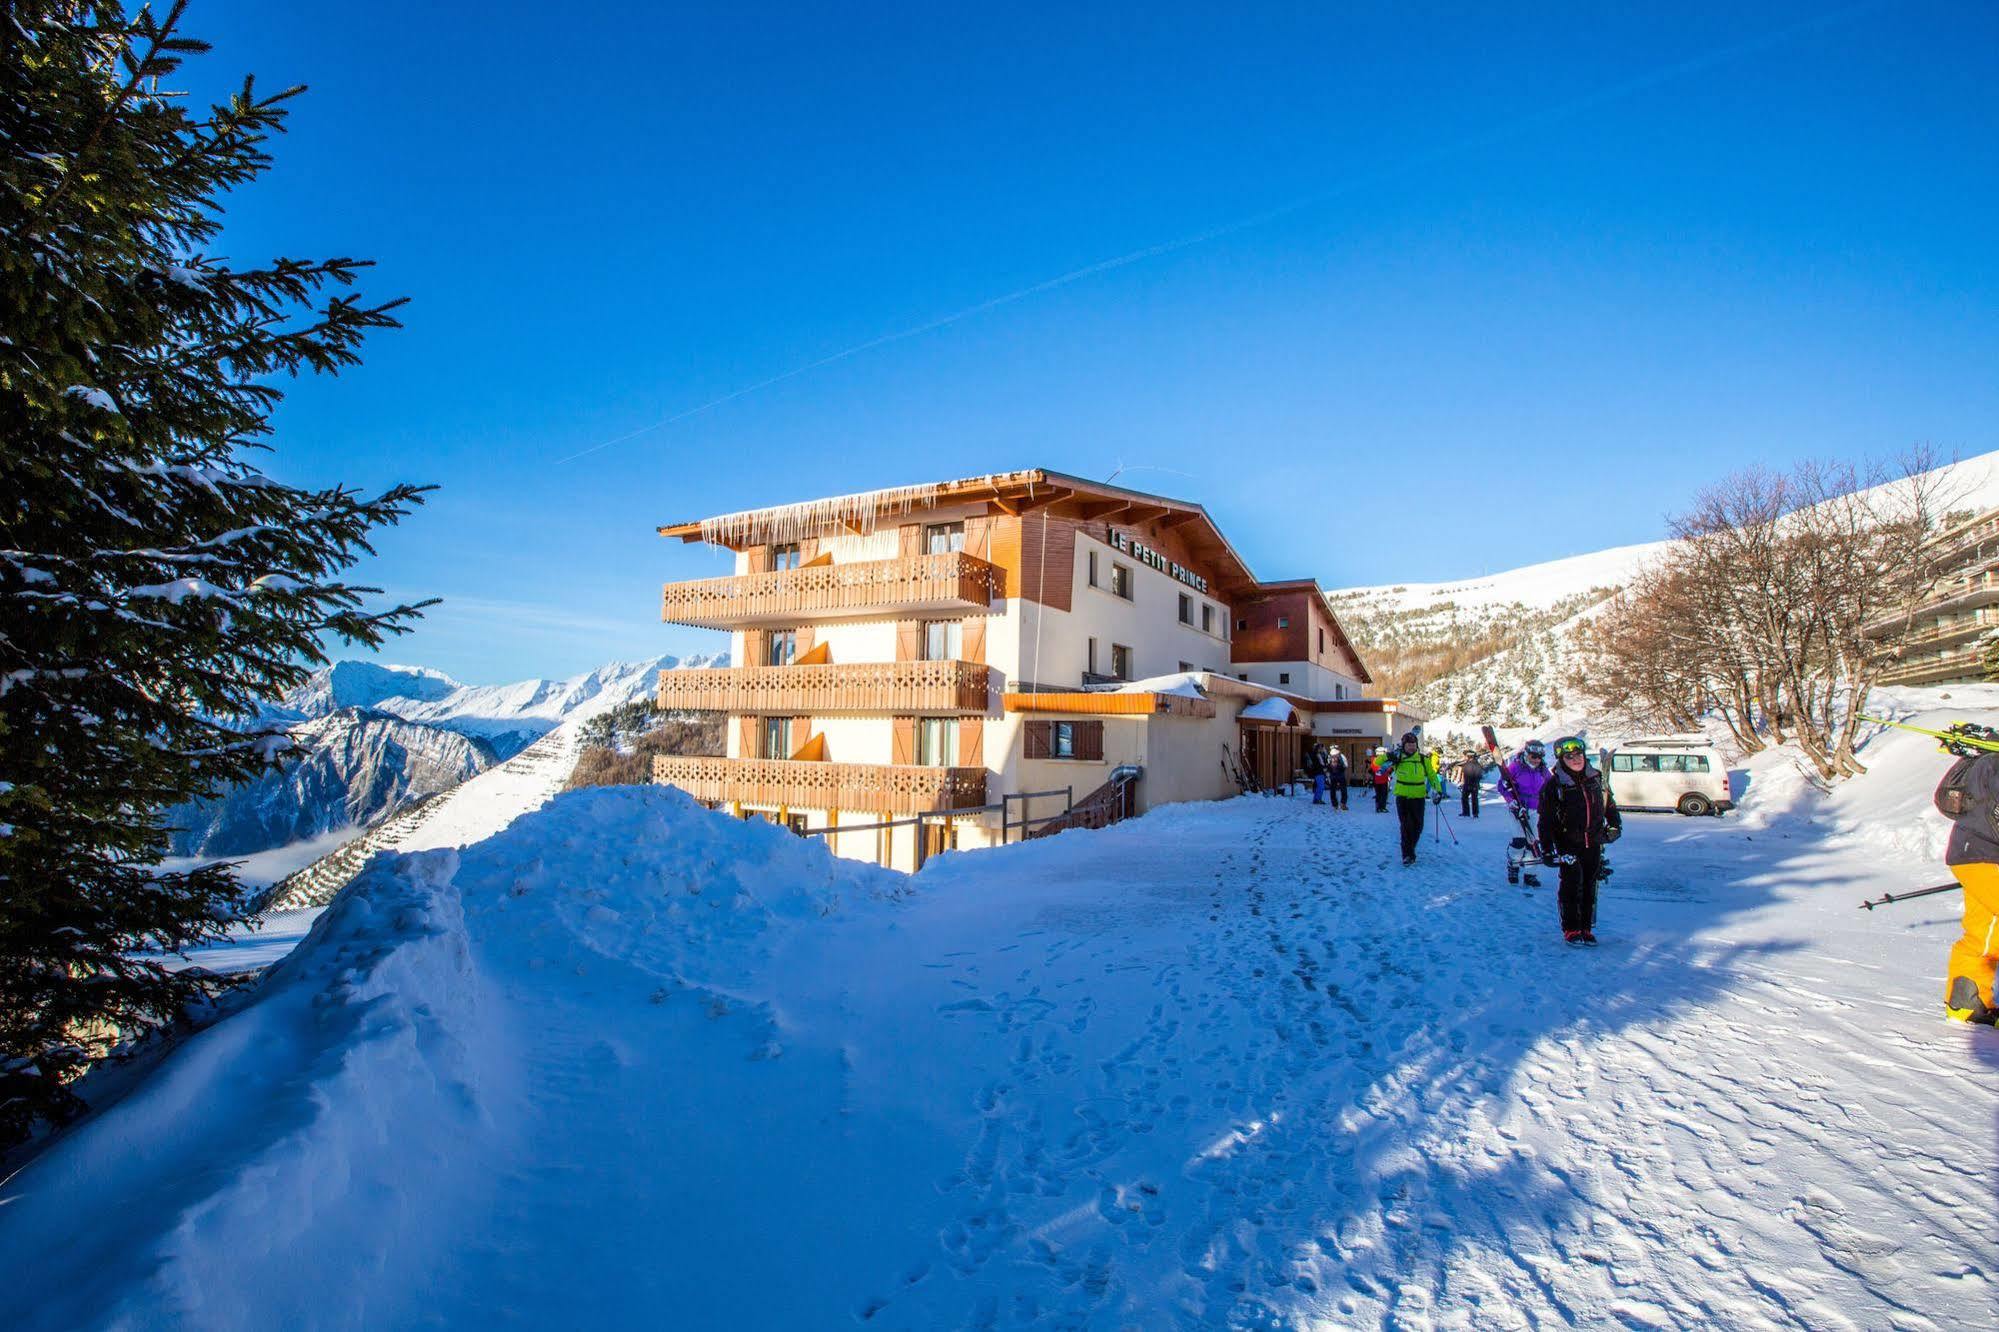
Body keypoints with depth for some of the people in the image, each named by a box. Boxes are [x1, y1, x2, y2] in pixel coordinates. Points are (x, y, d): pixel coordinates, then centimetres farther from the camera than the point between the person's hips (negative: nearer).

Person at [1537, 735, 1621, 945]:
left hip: (1594, 843, 4)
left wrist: (1614, 825, 13)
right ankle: (1571, 929, 6)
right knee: (1571, 885, -5)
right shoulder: (1553, 785, -9)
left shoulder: (1596, 779, 6)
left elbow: (1609, 803, 23)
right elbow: (1546, 820, -9)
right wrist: (1547, 848, -13)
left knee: (1590, 886, 9)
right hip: (1568, 845, -4)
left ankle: (1587, 928, 19)